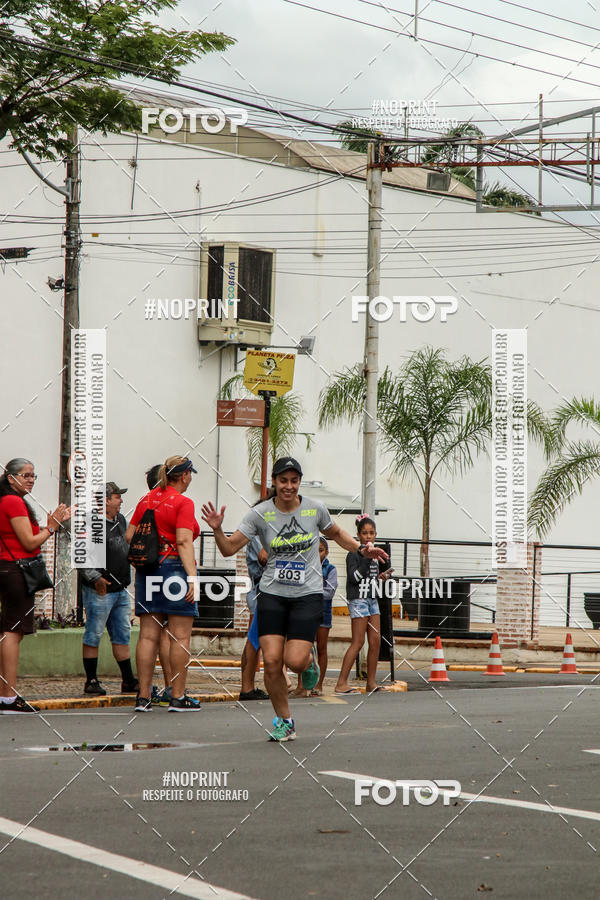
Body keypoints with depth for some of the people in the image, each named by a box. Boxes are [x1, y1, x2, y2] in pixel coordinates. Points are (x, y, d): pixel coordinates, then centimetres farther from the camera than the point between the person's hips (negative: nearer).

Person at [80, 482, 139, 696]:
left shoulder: (120, 520, 13)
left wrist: (125, 578, 18)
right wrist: (96, 577, -21)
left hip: (120, 590, 8)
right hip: (100, 591, -8)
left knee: (122, 636, 11)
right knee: (93, 636, 0)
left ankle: (128, 681, 16)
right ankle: (91, 681, 7)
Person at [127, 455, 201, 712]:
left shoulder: (146, 500, 11)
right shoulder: (183, 503, -8)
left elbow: (129, 536, 10)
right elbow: (184, 542, -16)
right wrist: (192, 577, -18)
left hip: (147, 569, 6)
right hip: (175, 567, -6)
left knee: (148, 635, 6)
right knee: (180, 637, 0)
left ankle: (143, 696, 5)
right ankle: (178, 697, 1)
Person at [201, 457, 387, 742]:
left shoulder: (315, 509, 0)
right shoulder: (260, 513, -4)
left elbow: (336, 533, 21)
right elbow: (229, 548, -6)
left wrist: (362, 548, 8)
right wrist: (217, 529, -24)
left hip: (308, 594, 0)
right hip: (272, 593, 0)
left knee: (295, 661, -14)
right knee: (271, 661, -8)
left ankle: (310, 657, 24)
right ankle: (284, 722, 12)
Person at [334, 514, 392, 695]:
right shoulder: (354, 554, -9)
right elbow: (354, 577, -19)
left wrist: (380, 576, 9)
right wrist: (367, 557, -24)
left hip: (372, 599, 8)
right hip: (358, 599, -8)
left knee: (376, 640, 4)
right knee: (358, 642, -10)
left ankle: (371, 683, 9)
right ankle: (341, 683, -9)